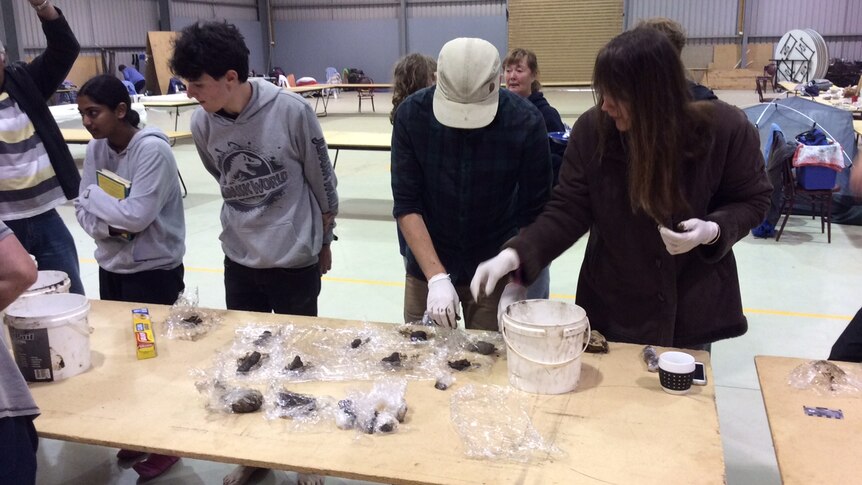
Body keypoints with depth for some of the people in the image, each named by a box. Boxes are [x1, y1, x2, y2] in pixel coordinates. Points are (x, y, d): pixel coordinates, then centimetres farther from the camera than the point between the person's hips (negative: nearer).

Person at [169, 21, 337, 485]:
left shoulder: (292, 111, -20)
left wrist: (322, 242, 4)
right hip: (238, 259, 4)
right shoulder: (202, 123, -9)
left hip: (296, 260, -3)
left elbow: (323, 182, -6)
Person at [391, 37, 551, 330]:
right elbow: (406, 204, -14)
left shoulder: (525, 122, -19)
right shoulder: (412, 115, -17)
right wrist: (437, 276, -22)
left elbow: (533, 214, -13)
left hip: (495, 272, -1)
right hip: (427, 269, 1)